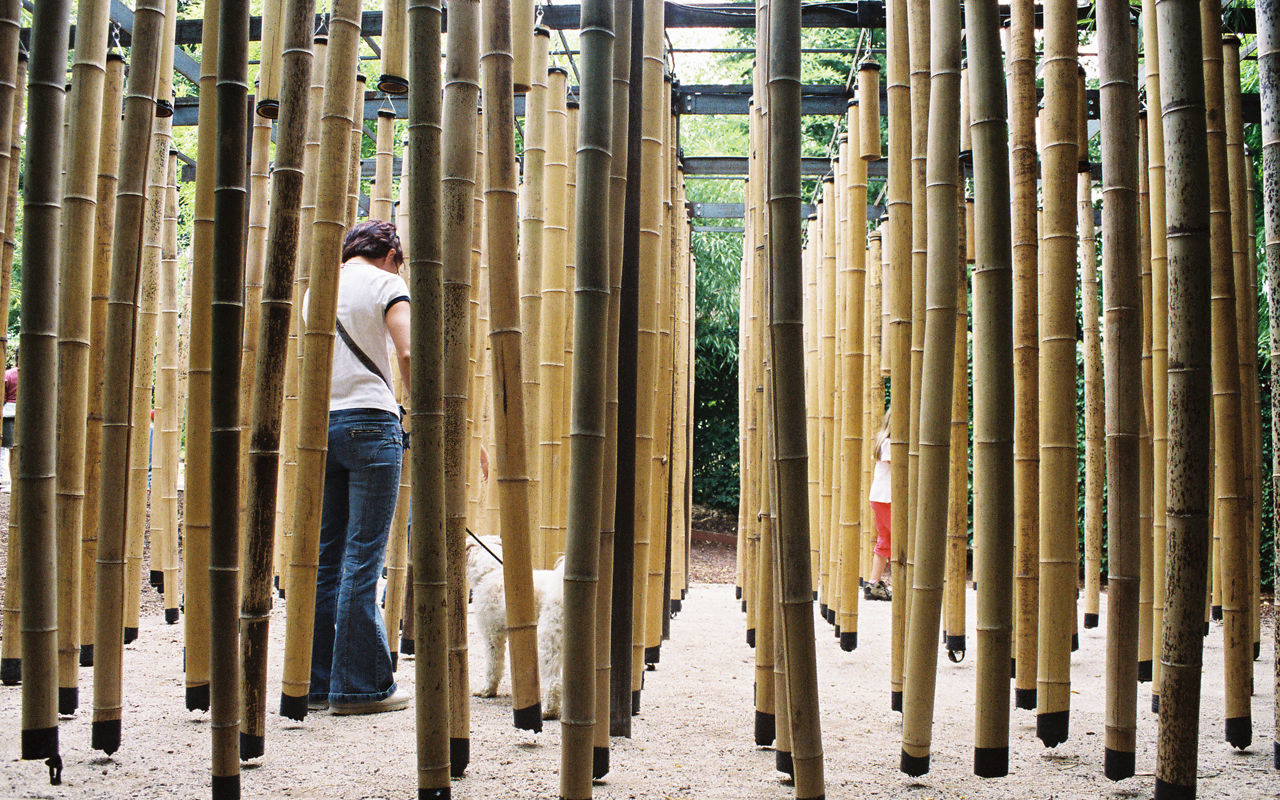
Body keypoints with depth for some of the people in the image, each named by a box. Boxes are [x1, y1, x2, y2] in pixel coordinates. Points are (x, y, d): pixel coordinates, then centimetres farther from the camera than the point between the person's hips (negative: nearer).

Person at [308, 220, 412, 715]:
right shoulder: (385, 284, 1)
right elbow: (407, 355, -14)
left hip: (319, 425, 6)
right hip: (370, 423, -6)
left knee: (325, 558, 9)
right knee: (363, 558, -5)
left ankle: (317, 682, 12)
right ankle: (360, 685, -2)